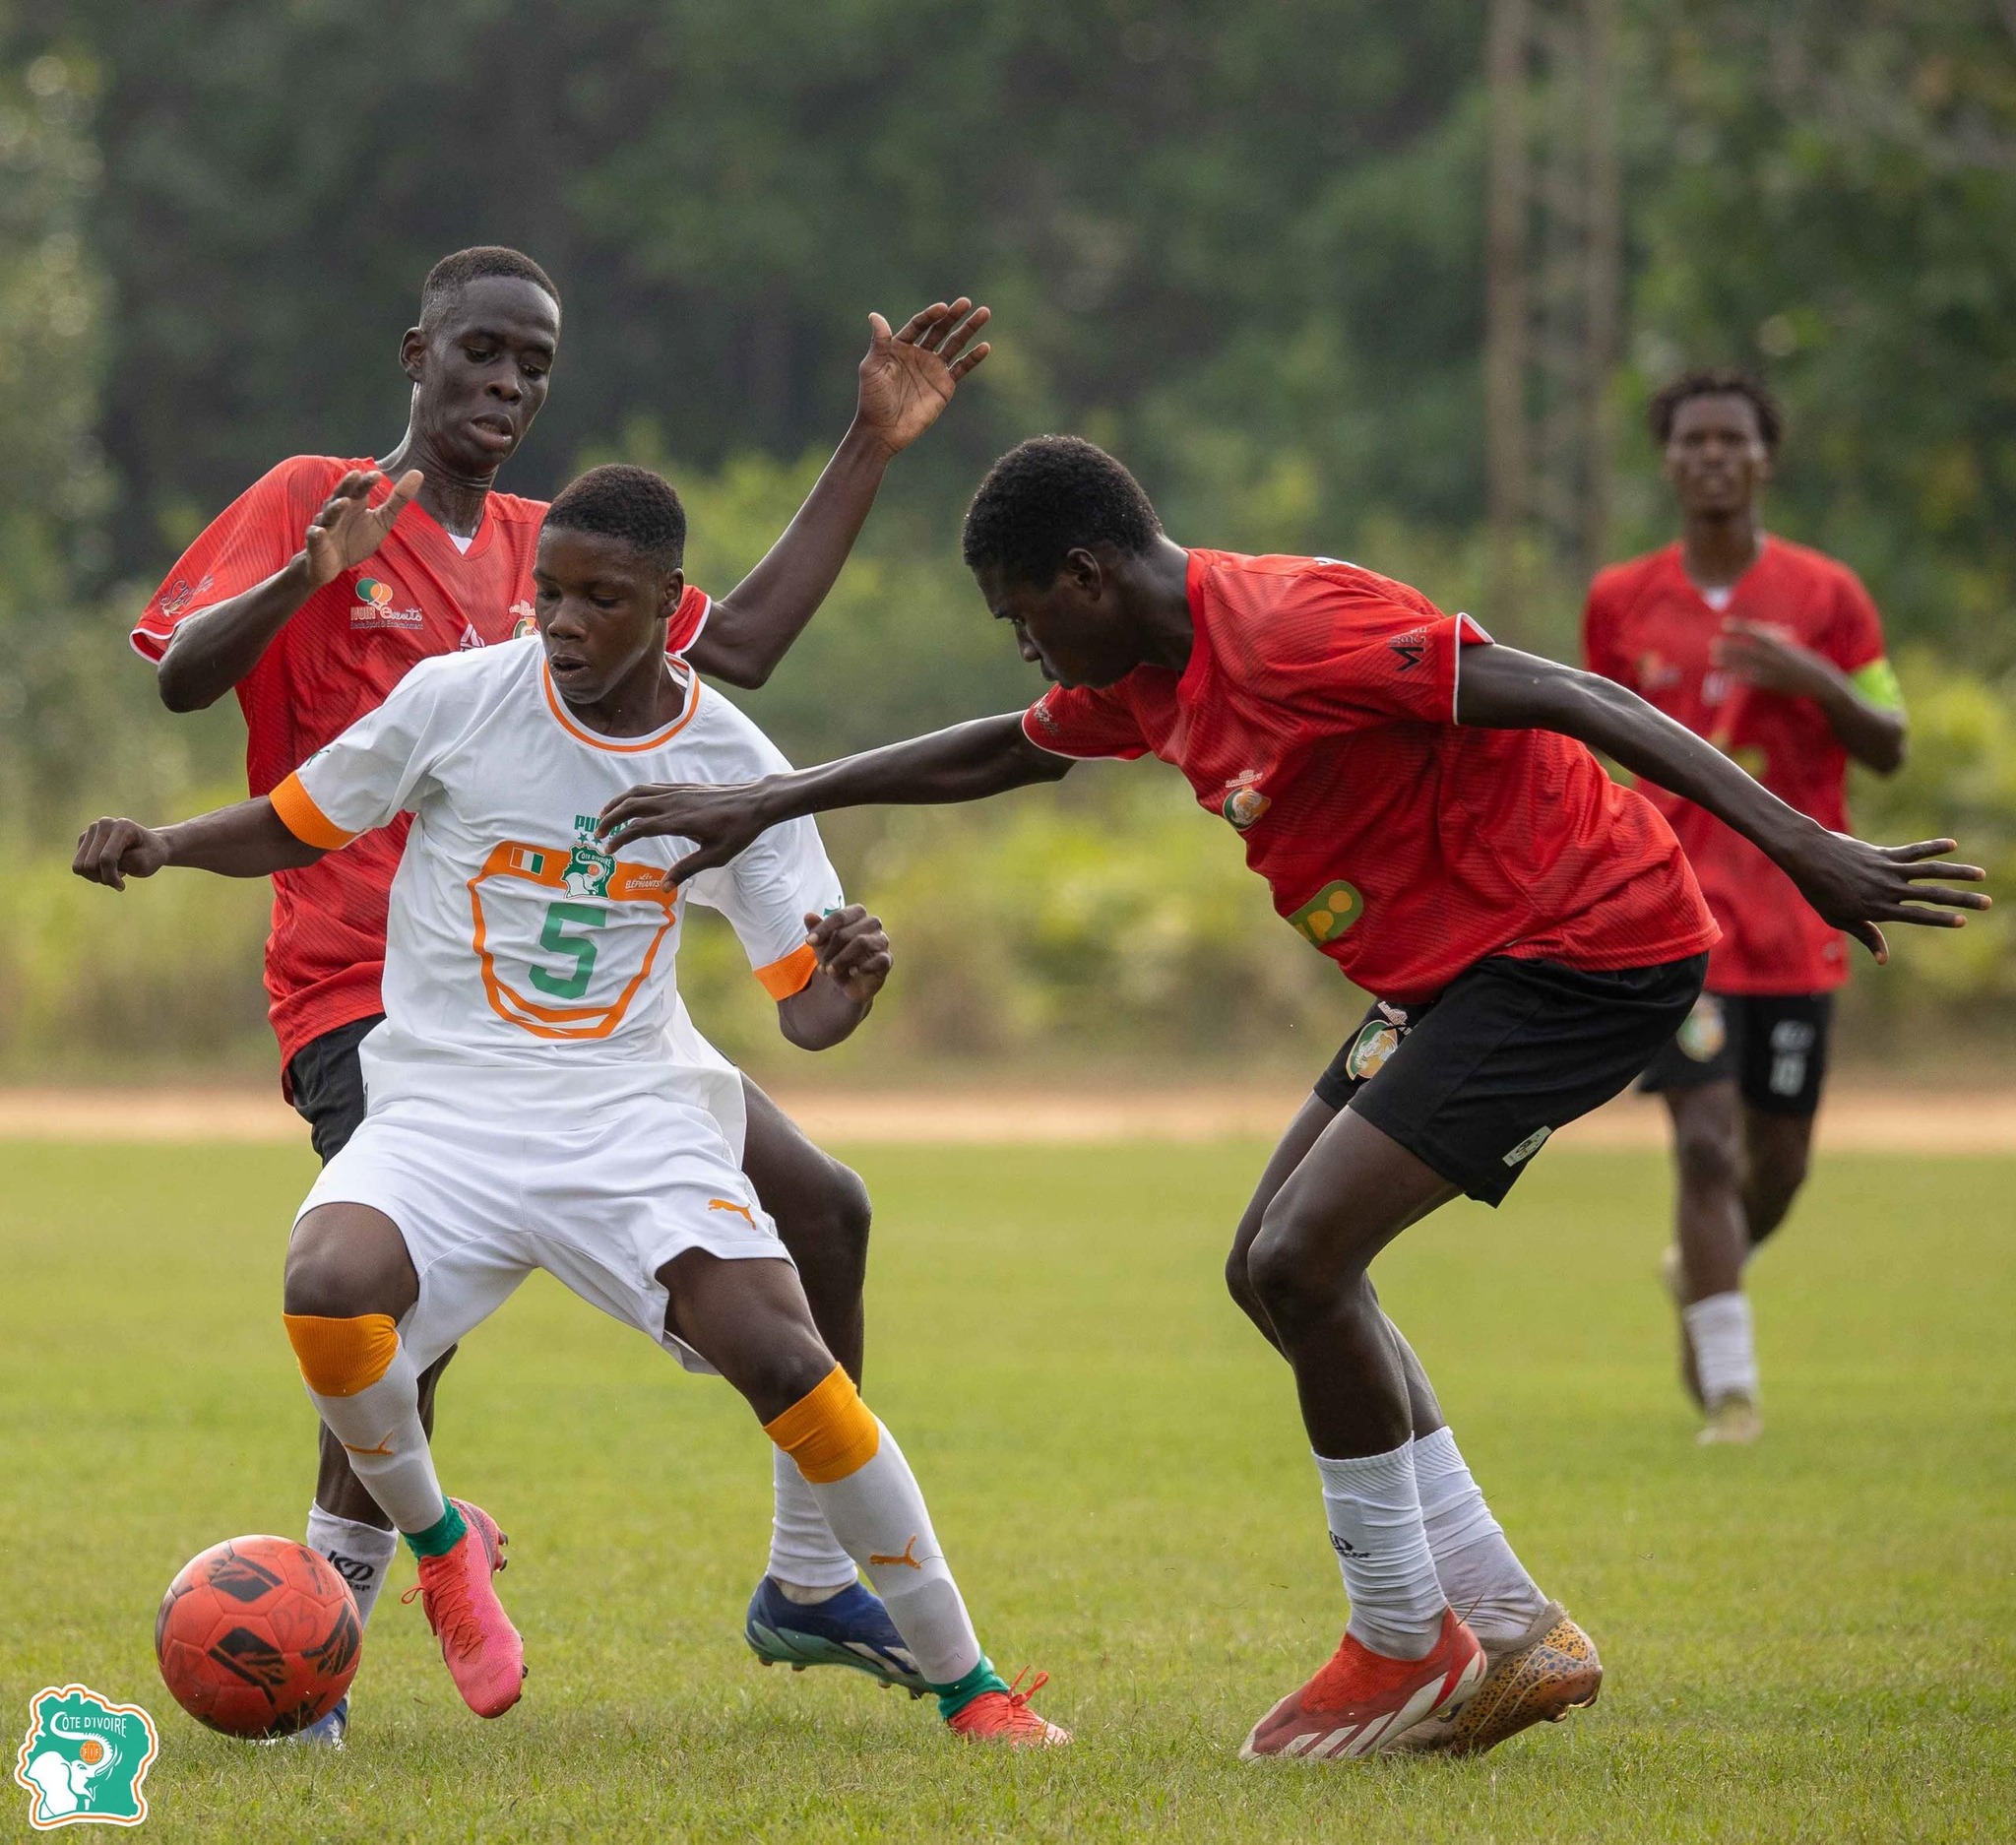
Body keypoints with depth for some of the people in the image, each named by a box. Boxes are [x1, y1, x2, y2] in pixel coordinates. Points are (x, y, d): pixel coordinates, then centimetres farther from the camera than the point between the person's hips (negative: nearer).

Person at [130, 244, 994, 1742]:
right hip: (367, 987, -7)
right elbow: (183, 675, -12)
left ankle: (810, 1587, 18)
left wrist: (870, 454, 17)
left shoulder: (544, 545, 17)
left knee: (819, 1207, 3)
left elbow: (739, 647, 18)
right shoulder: (314, 502, 0)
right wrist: (303, 581, -32)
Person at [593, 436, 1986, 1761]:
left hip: (1584, 946, -11)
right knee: (1276, 1270, 10)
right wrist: (766, 805, 30)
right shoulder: (1153, 674, 8)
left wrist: (1797, 844, -30)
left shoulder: (1288, 629, -22)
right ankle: (1512, 1630, 11)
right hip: (1461, 964, 11)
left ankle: (1405, 1645, 0)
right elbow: (995, 754, 28)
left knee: (1301, 1261, -15)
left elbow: (1568, 700, -26)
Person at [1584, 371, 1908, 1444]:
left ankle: (1699, 1275, 41)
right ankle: (1729, 1387, -11)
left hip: (1794, 924, 1)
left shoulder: (1825, 596, 2)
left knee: (1778, 1159, 9)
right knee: (1706, 1141, -15)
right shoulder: (1620, 602, 4)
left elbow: (1889, 749, 2)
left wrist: (1815, 680, -16)